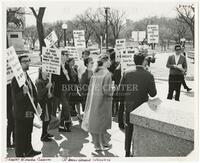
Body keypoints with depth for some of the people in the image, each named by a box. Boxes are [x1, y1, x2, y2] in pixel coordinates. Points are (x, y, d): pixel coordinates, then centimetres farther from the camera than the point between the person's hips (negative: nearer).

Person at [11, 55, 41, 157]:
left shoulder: (28, 77, 10)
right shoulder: (16, 79, -17)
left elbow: (33, 93, 18)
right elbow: (15, 98, -21)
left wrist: (35, 103, 9)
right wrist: (23, 92, -37)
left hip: (30, 112, 8)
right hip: (21, 113, -8)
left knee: (28, 133, 21)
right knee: (20, 135, 4)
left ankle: (29, 151, 36)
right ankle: (20, 154, 17)